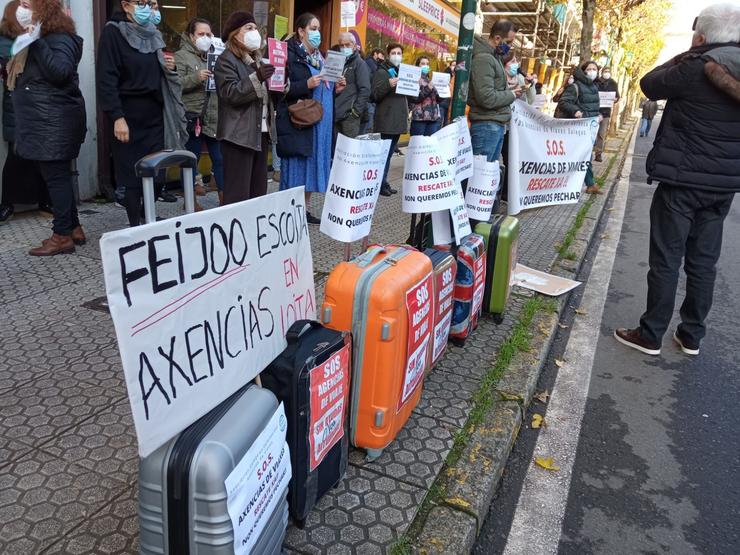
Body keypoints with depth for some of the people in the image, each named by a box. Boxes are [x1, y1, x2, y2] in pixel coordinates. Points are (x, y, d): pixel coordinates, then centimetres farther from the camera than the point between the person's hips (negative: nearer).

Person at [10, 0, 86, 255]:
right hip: (42, 123, 10)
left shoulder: (59, 38, -10)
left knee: (56, 177, -7)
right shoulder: (35, 39, 20)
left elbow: (61, 72, -26)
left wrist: (37, 42, -22)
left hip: (55, 123, -10)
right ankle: (74, 229, 17)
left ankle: (62, 236, -2)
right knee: (57, 176, 11)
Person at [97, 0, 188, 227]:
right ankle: (135, 226, 8)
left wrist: (169, 68, 3)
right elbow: (107, 78, -14)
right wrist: (117, 117, -22)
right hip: (129, 115, -6)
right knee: (133, 174, -1)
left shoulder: (152, 34, 14)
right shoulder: (113, 33, -6)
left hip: (154, 113, 6)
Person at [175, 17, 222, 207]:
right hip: (192, 117, -5)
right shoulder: (181, 56, 0)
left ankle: (224, 198, 14)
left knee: (220, 158, 6)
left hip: (215, 116, 5)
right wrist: (195, 78, -23)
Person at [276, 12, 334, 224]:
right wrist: (306, 84, -23)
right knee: (296, 167, -5)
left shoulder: (319, 57, 18)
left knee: (313, 164, 11)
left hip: (319, 123, 8)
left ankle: (304, 210, 20)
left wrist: (335, 88, 6)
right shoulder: (290, 56, -7)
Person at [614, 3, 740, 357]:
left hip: (682, 181, -6)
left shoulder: (697, 68, -14)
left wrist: (686, 58, 8)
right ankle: (692, 336, 22)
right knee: (703, 261, 12)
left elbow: (649, 85, -2)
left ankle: (651, 336, 9)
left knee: (666, 260, 1)